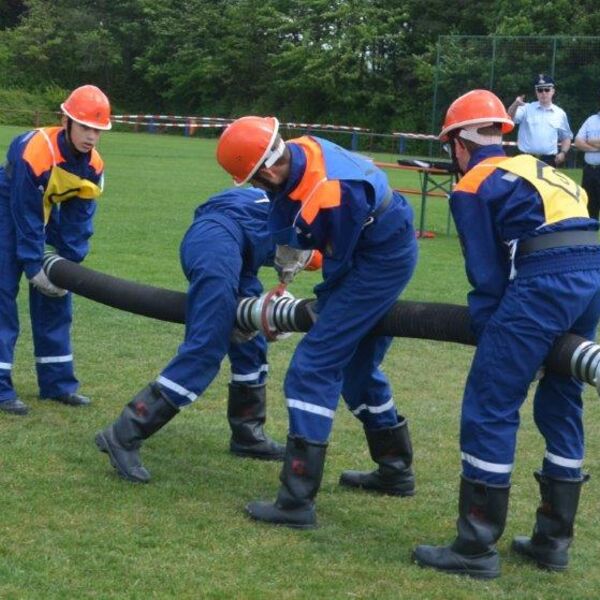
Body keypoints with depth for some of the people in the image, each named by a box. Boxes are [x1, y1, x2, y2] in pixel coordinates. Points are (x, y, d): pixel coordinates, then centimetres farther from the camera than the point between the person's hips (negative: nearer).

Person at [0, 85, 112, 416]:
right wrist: (34, 267, -24)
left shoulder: (93, 166, -14)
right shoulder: (35, 153, -34)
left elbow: (79, 220, -7)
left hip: (46, 213, 7)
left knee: (55, 296, 6)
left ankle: (57, 382, 15)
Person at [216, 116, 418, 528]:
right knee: (357, 363, 22)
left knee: (314, 368, -12)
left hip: (380, 260, -10)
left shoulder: (330, 195, -34)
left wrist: (323, 305, -2)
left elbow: (340, 260, -18)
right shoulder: (296, 152, -9)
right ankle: (395, 469, 38)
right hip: (391, 251, 10)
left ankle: (298, 501, -13)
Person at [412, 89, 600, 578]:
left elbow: (488, 274, 2)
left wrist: (488, 332, 12)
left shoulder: (471, 187, 8)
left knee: (489, 408, 0)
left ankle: (477, 547, 2)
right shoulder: (535, 169, 29)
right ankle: (554, 540, 25)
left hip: (544, 282, -8)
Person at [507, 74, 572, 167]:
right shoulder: (526, 109, 1)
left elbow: (566, 137, 15)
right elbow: (509, 117, -16)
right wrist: (515, 105, -37)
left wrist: (563, 152, -3)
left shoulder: (560, 113, 8)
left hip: (549, 160, 2)